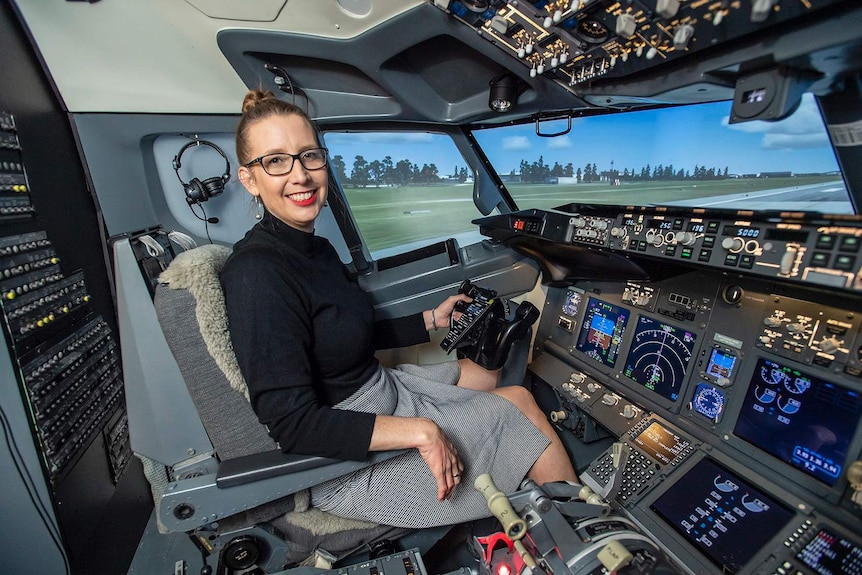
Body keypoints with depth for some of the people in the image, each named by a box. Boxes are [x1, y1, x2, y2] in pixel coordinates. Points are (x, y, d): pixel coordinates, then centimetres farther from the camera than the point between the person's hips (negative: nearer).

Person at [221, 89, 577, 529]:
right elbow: (292, 426, -27)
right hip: (347, 466, -8)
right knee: (520, 407, -2)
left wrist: (432, 320, 10)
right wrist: (419, 431, -29)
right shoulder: (257, 274, -26)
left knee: (490, 374, 18)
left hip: (377, 388, 9)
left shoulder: (315, 248, 2)